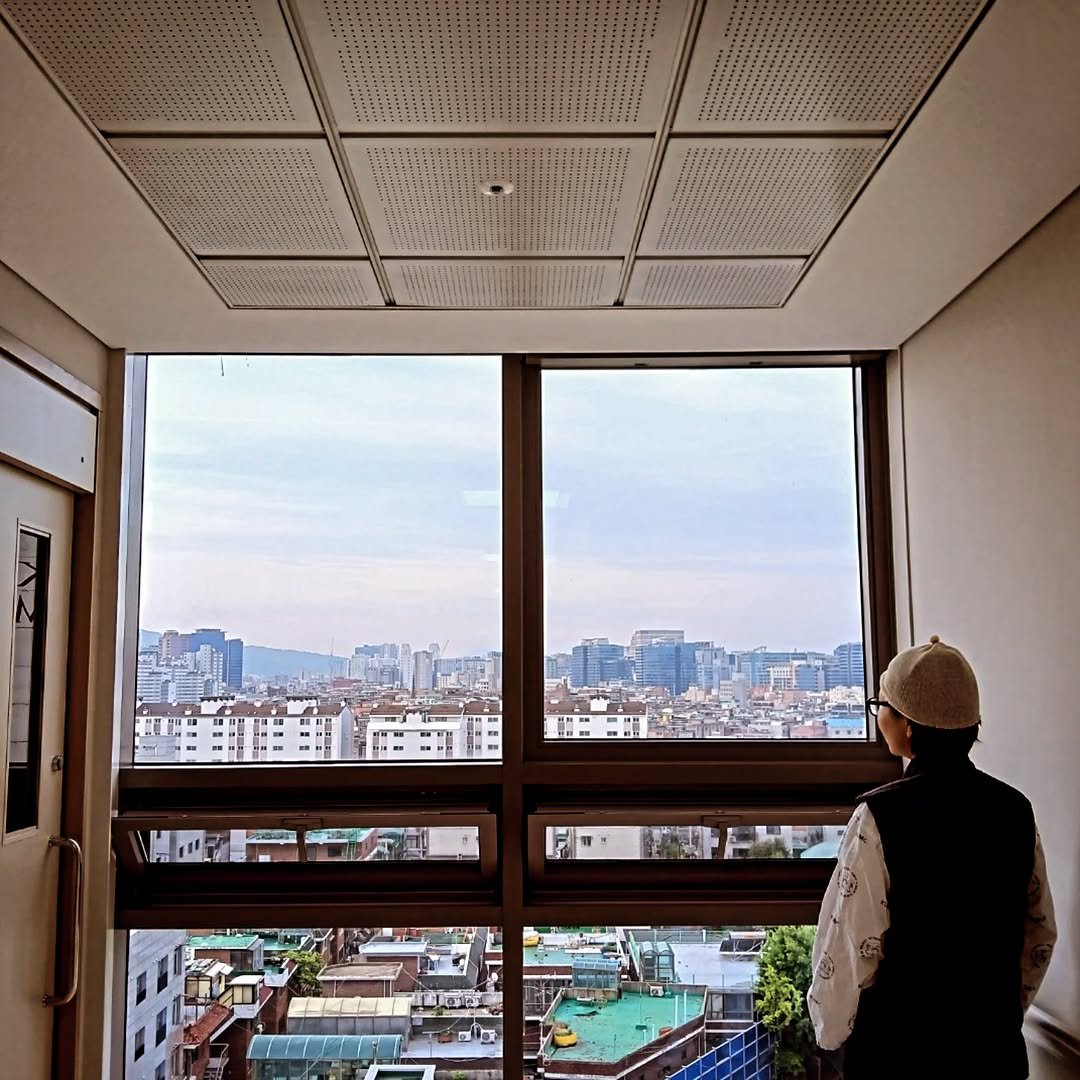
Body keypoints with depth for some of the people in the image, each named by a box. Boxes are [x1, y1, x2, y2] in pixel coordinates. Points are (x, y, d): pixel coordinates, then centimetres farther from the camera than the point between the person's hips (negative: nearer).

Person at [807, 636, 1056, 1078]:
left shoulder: (881, 816, -21)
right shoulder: (1015, 809, -5)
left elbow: (852, 945, -18)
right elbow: (1040, 935, 5)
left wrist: (831, 1030, -1)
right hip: (995, 1042, 5)